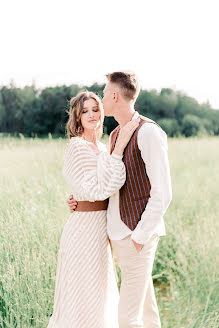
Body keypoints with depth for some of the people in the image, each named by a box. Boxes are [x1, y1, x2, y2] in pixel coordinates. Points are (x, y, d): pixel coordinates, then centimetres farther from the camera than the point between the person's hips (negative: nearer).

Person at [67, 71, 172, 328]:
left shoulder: (149, 133, -14)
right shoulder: (115, 135, 14)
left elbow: (162, 193, -17)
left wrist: (140, 236, -17)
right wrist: (80, 199, 9)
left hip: (138, 233, -9)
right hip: (118, 231, 9)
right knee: (145, 305, 18)